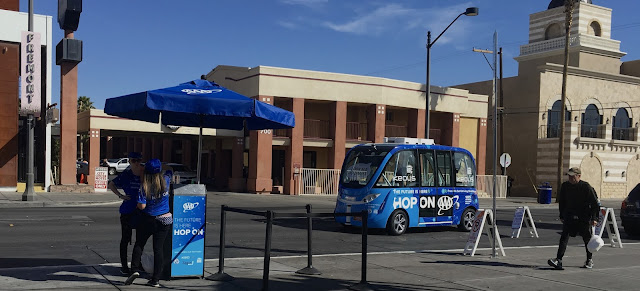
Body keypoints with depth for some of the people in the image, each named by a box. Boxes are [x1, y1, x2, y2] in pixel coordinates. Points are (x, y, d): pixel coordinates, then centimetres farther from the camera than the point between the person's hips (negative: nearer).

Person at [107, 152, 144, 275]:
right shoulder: (125, 175, -5)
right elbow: (111, 184, 9)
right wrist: (120, 196, -3)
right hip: (127, 211, -3)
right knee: (126, 238, 4)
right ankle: (124, 265, 14)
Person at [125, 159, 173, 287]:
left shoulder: (144, 187, -13)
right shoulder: (165, 181, -4)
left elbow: (142, 206, -15)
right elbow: (169, 172, 19)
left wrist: (137, 202, 5)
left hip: (148, 220, -2)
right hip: (165, 220, 2)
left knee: (139, 244, 16)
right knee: (158, 248, 4)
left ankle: (135, 270, 3)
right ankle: (156, 279, 6)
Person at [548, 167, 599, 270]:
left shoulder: (586, 187, -11)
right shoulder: (565, 186, 1)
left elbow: (595, 203, -6)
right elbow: (561, 201, 15)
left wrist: (594, 218, -11)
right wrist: (562, 216, 15)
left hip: (584, 218, -3)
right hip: (569, 217, 3)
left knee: (587, 238, 10)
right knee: (564, 237, -12)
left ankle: (589, 260, 31)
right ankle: (558, 260, -19)